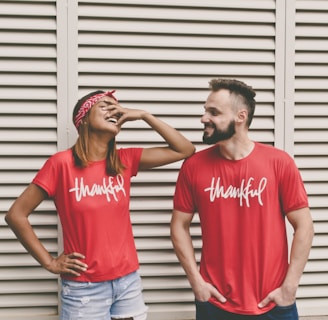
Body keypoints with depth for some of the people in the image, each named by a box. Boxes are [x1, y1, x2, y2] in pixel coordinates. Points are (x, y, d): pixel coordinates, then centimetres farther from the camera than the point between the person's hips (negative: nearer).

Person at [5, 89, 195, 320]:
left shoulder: (125, 160, 2)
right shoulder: (62, 163, -10)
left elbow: (185, 150, 0)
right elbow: (16, 214, -7)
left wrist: (143, 115, -5)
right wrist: (50, 262, -6)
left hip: (128, 280, 4)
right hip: (84, 288, -3)